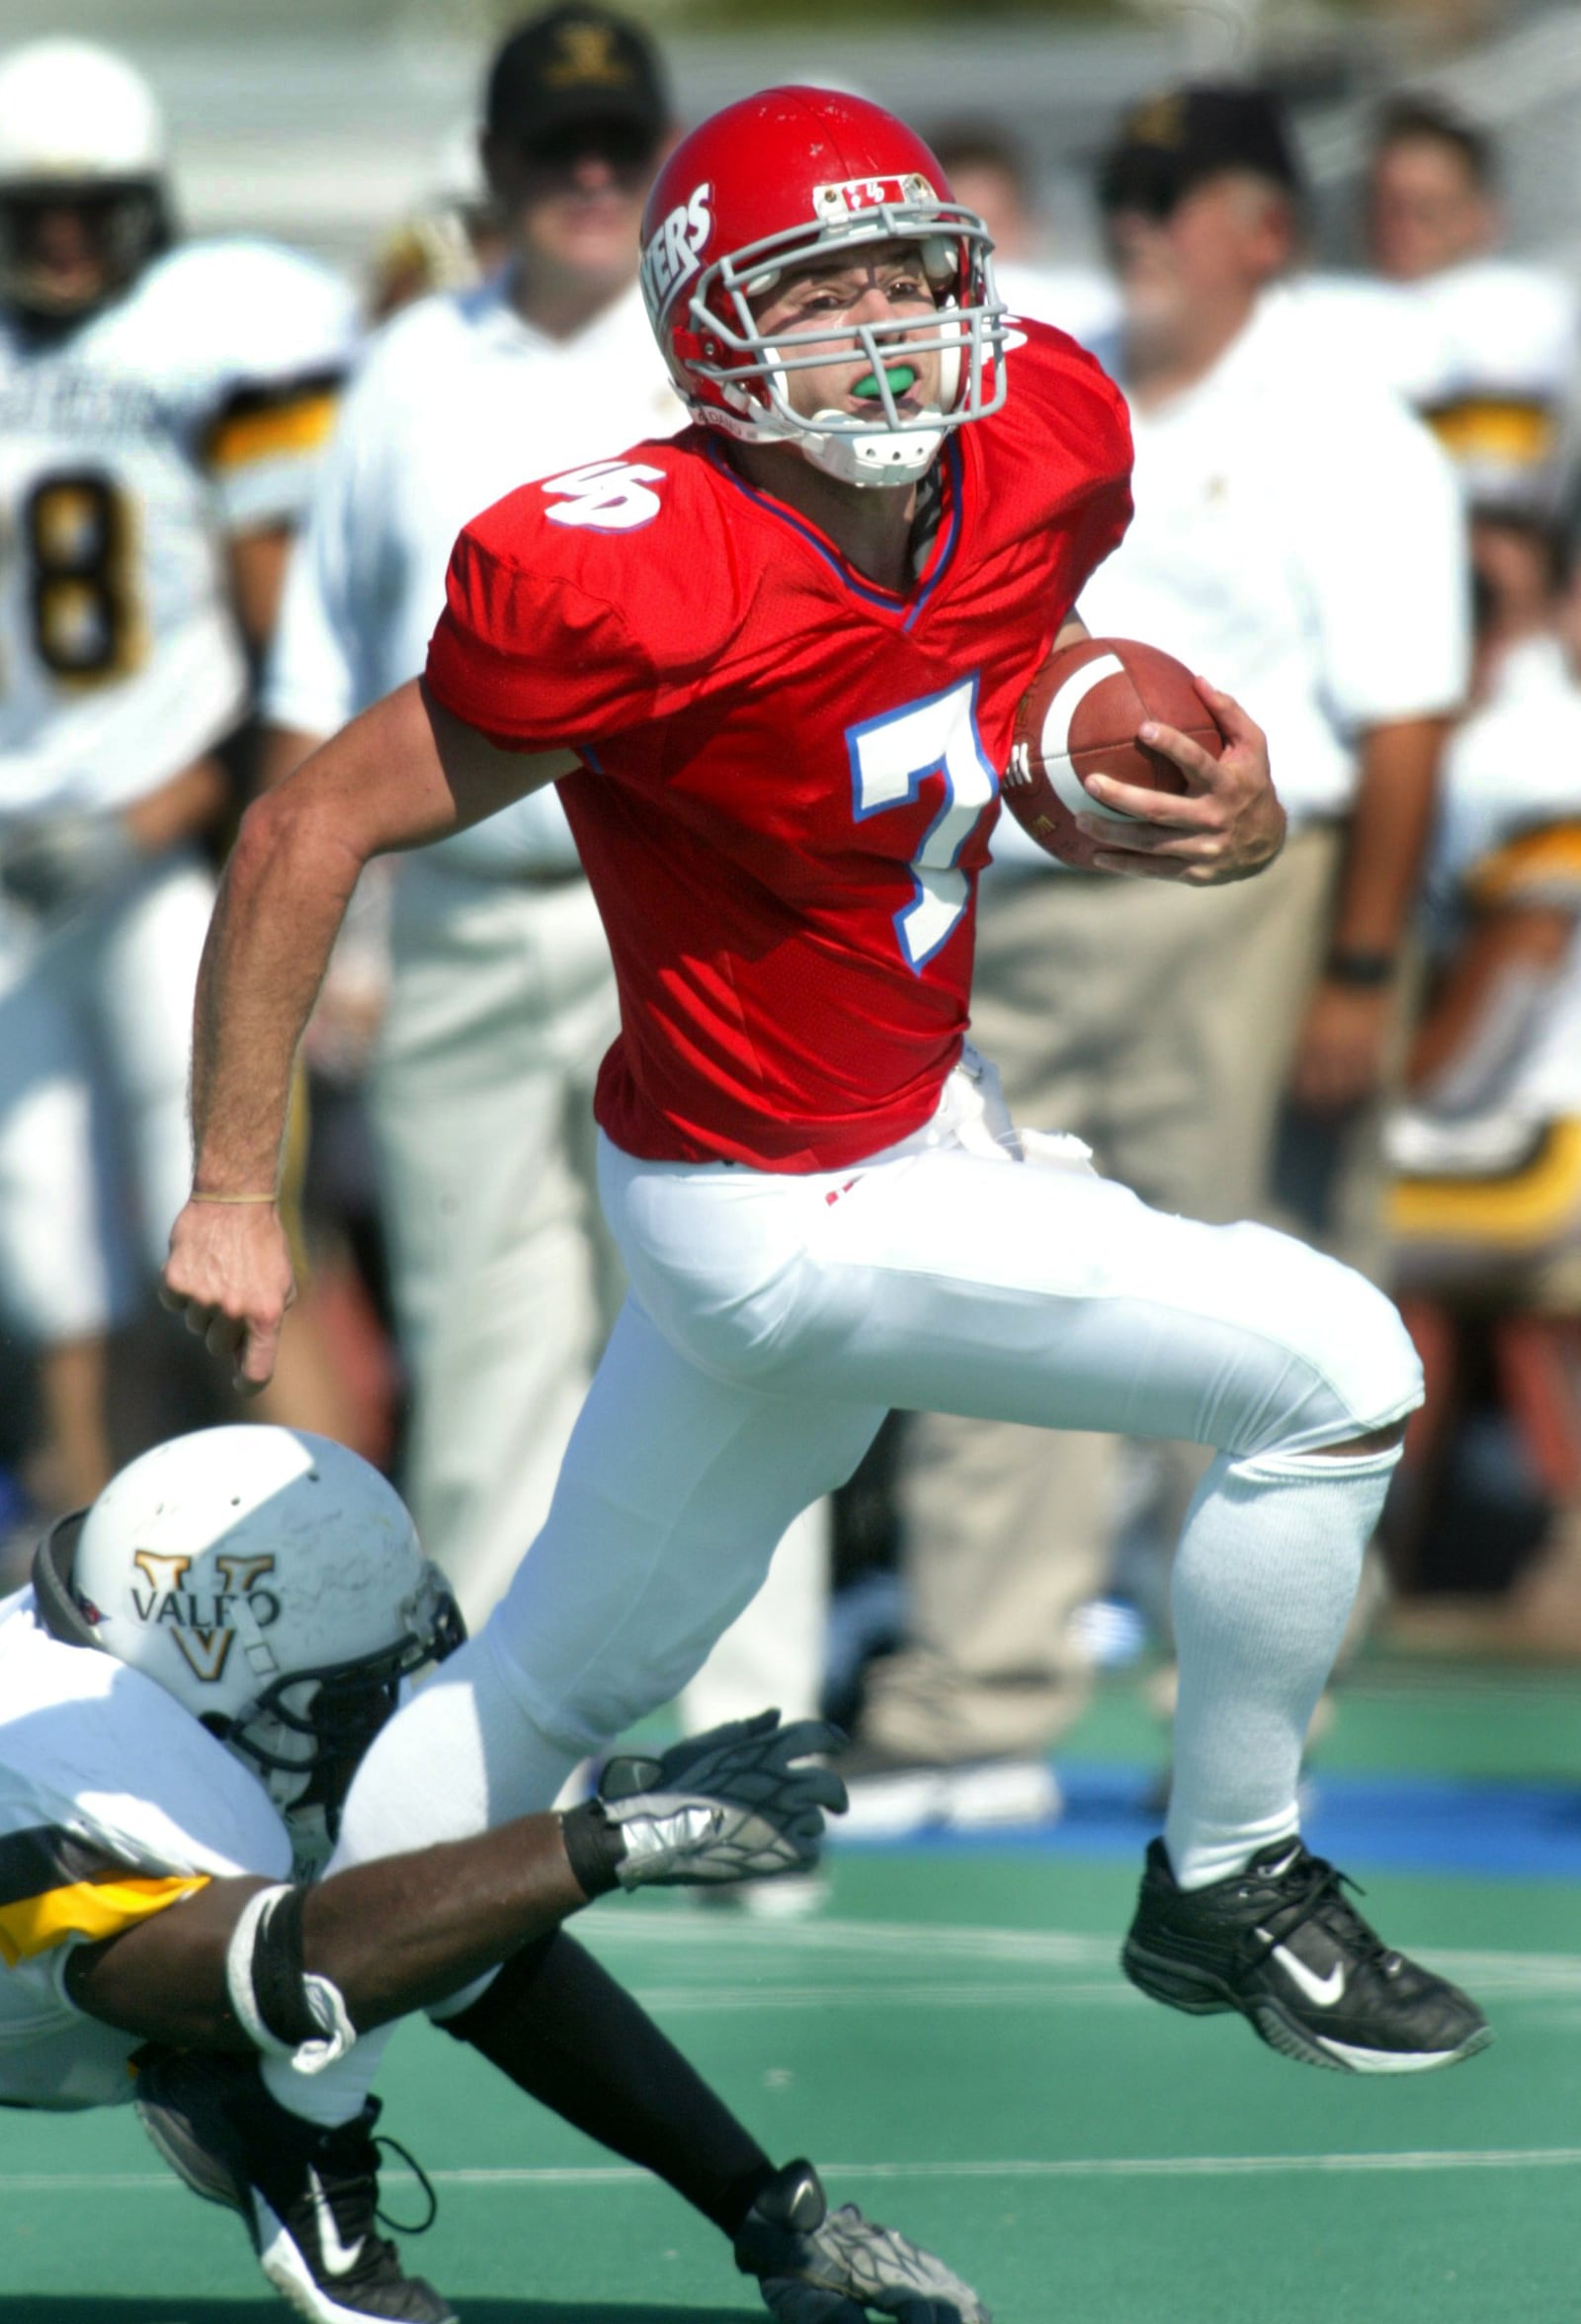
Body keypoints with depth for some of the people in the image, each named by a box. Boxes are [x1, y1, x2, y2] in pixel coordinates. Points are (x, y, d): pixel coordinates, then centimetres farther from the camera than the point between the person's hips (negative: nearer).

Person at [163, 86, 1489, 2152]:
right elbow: (313, 831, -18)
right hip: (803, 1222, -8)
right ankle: (1226, 1895, 11)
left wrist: (1228, 811, -7)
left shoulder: (1045, 452, -7)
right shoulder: (635, 588, -28)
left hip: (915, 1114, 8)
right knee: (1333, 1373, -7)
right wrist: (232, 1192, -14)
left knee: (565, 1667, 19)